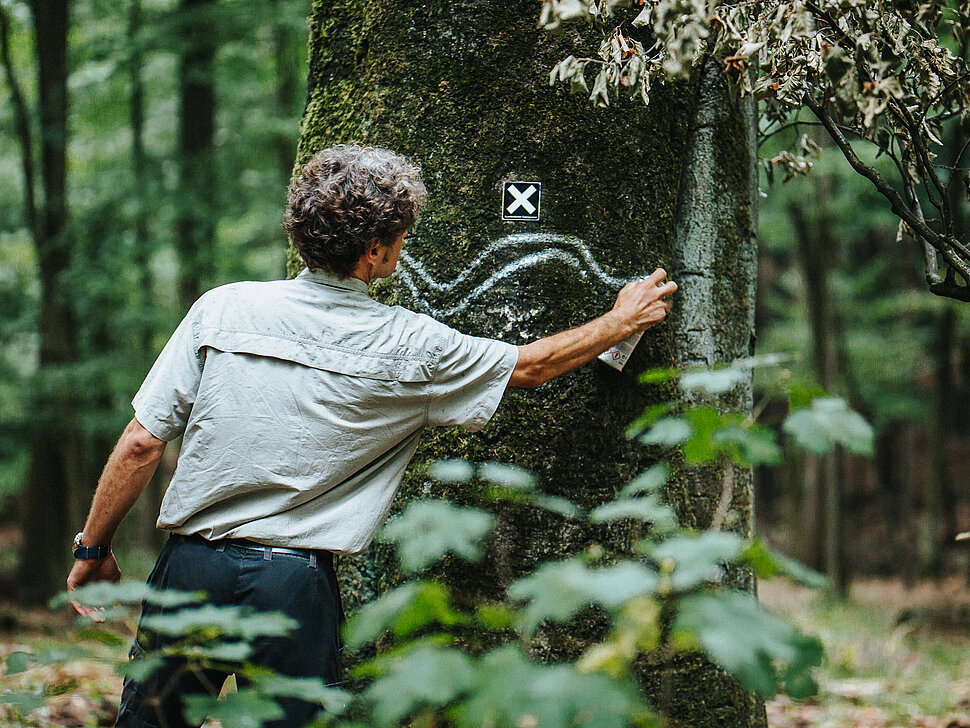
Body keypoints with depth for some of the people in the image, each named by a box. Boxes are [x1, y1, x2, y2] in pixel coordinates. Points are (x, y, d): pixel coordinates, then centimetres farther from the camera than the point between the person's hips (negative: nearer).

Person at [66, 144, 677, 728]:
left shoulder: (224, 308, -3)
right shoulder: (409, 348, -5)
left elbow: (141, 444, -2)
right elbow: (531, 366, 11)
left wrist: (94, 547, 11)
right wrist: (622, 321, 27)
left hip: (192, 566, 2)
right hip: (297, 582, -1)